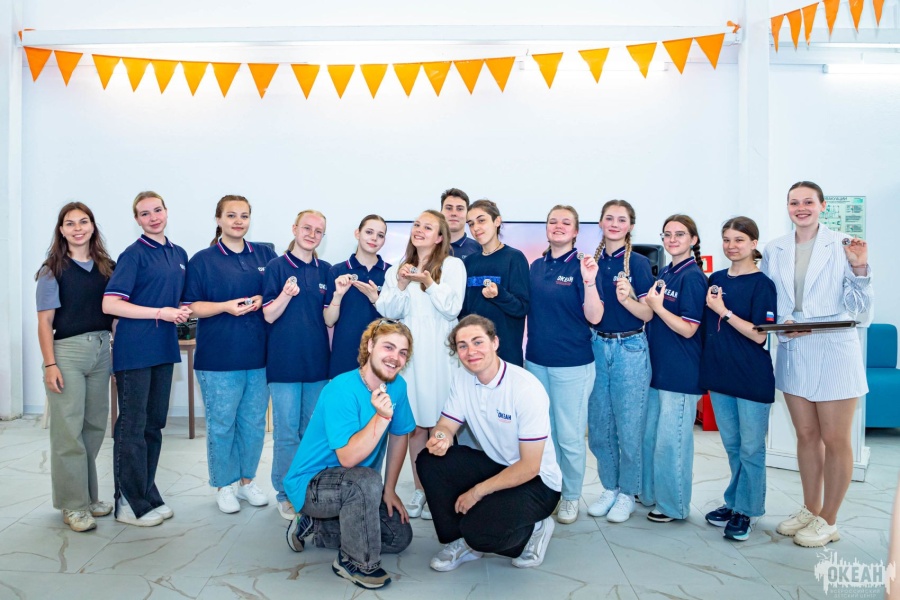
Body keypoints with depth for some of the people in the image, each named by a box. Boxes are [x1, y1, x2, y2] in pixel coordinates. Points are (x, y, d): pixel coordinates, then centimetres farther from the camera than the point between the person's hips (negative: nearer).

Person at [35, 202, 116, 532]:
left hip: (101, 351, 4)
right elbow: (45, 321, -5)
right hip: (67, 351, -4)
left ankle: (90, 496, 23)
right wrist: (50, 364, -12)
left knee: (95, 427, 10)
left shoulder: (107, 267, 8)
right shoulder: (53, 270, -2)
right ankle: (73, 505, 10)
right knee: (69, 431, -2)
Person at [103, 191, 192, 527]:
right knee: (132, 426, 1)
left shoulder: (179, 254, 12)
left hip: (164, 348, 6)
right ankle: (131, 503, 13)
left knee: (154, 424, 13)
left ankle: (148, 494, 25)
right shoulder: (134, 254, -7)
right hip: (135, 350, -6)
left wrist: (183, 311, 1)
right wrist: (161, 313, -17)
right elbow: (110, 304, -14)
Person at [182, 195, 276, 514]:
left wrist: (263, 301, -9)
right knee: (221, 423, 5)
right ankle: (224, 486, 22)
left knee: (254, 421, 10)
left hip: (259, 354, 3)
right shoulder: (202, 260, 2)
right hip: (219, 357, -3)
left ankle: (248, 480, 28)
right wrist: (225, 306, -16)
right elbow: (190, 307, -1)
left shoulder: (264, 255, 9)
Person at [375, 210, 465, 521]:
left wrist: (427, 282, -16)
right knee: (414, 425, 8)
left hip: (439, 355, -3)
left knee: (439, 424, -1)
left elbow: (452, 308, -7)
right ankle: (419, 490, 21)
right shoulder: (397, 269, 13)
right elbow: (388, 312, 7)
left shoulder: (452, 265, 0)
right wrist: (401, 286, -8)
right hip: (409, 354, 3)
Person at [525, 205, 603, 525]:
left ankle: (571, 496, 25)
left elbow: (594, 317, -16)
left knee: (569, 436, 5)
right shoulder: (536, 266, 7)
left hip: (572, 364, -5)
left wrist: (589, 280, -28)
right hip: (536, 360, 5)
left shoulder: (582, 266, -9)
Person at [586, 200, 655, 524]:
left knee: (628, 425, 3)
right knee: (598, 425, 10)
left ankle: (627, 492, 20)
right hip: (597, 347, 4)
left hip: (630, 349, -4)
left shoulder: (638, 263, -5)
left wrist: (627, 298, -27)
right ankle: (609, 488, 27)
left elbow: (648, 314, -8)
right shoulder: (593, 262, 7)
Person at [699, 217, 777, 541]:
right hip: (720, 375, 6)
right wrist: (706, 368, 8)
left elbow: (759, 335, -16)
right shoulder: (716, 279, 8)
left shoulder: (762, 284, -9)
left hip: (752, 378, -6)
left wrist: (724, 311, -18)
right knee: (731, 445, 17)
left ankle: (746, 510, 20)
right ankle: (734, 502, 31)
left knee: (751, 448, 6)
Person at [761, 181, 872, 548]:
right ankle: (810, 510, 31)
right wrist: (784, 321, -9)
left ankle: (828, 521, 20)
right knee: (806, 435, 15)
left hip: (834, 352, -4)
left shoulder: (842, 245, -5)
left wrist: (859, 268, -20)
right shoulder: (773, 250, 6)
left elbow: (858, 306, -5)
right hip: (792, 353, 4)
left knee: (835, 439, 4)